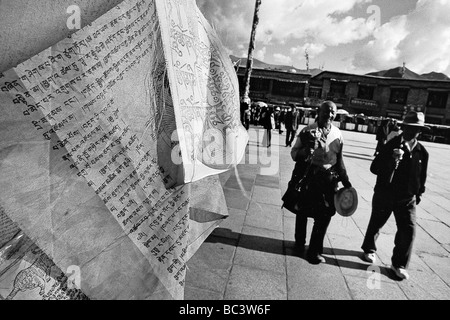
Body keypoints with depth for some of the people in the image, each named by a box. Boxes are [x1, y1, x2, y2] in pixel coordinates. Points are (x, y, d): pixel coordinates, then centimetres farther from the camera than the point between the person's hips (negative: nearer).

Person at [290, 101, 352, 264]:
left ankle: (315, 250, 21)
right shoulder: (308, 131, -6)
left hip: (328, 178, 2)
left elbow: (339, 160, 14)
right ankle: (300, 243, 37)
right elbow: (294, 154, -7)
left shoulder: (338, 135, 5)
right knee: (303, 211, 13)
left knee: (325, 214, 3)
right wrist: (307, 149, -27)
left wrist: (345, 181, 13)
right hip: (308, 176, -2)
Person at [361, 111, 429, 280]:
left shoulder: (422, 152, 0)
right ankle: (369, 249, 38)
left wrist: (419, 193, 16)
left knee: (408, 229, 0)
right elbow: (374, 168, -17)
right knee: (376, 224, 13)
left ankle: (399, 264, 18)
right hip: (385, 195, -3)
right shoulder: (391, 145, -12)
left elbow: (422, 175, 12)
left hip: (407, 198, 3)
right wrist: (391, 161, -32)